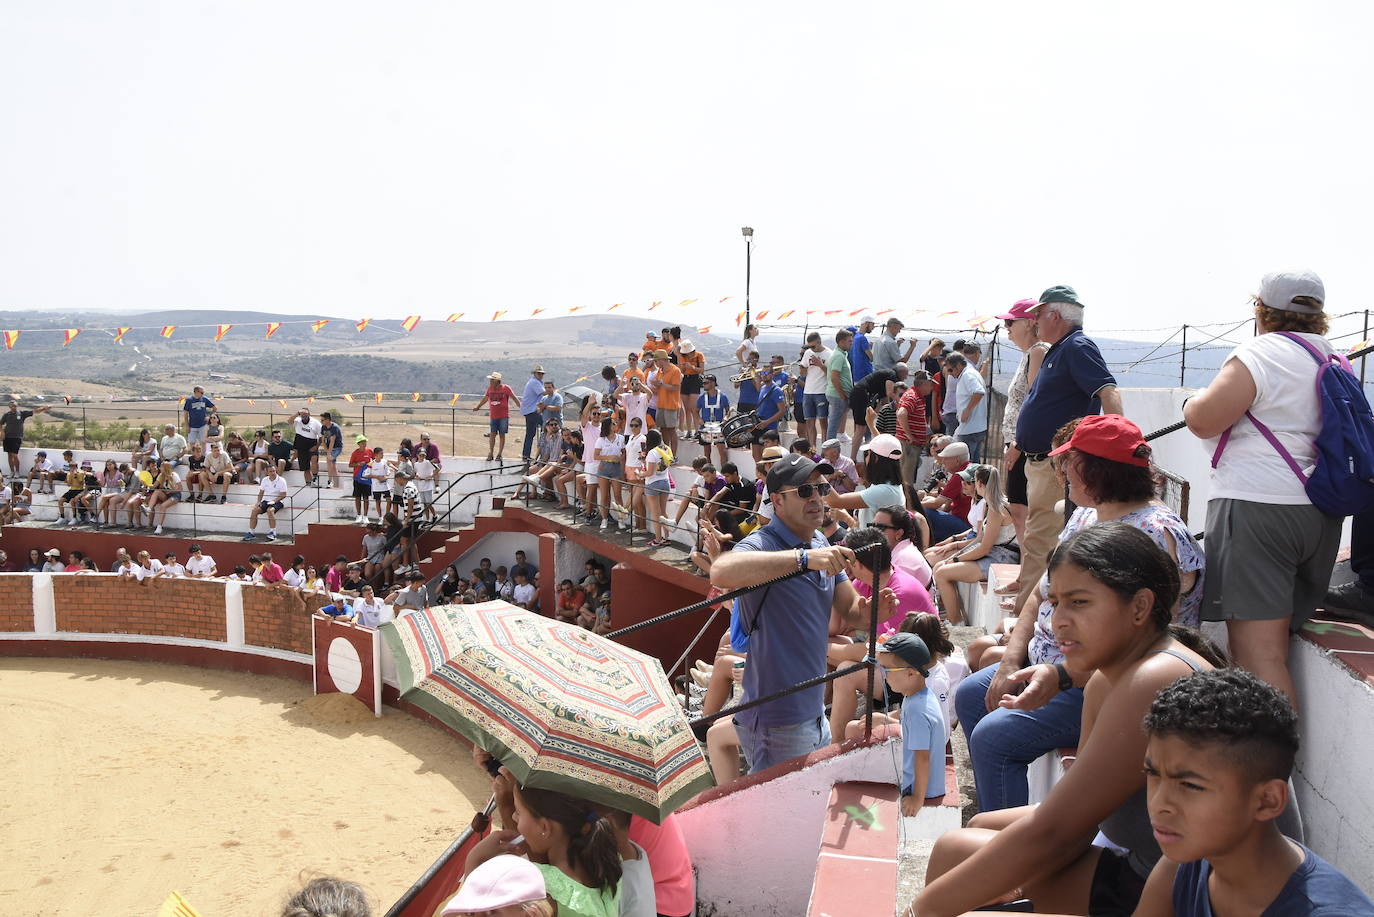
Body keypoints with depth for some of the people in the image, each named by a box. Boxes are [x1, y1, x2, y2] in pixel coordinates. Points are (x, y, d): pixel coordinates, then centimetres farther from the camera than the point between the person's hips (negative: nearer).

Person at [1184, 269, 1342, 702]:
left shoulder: (1261, 353, -10)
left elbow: (1203, 420, -17)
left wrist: (1194, 403, 6)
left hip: (1257, 508, -9)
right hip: (1322, 515, 9)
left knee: (1256, 655, -11)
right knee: (1276, 648, 17)